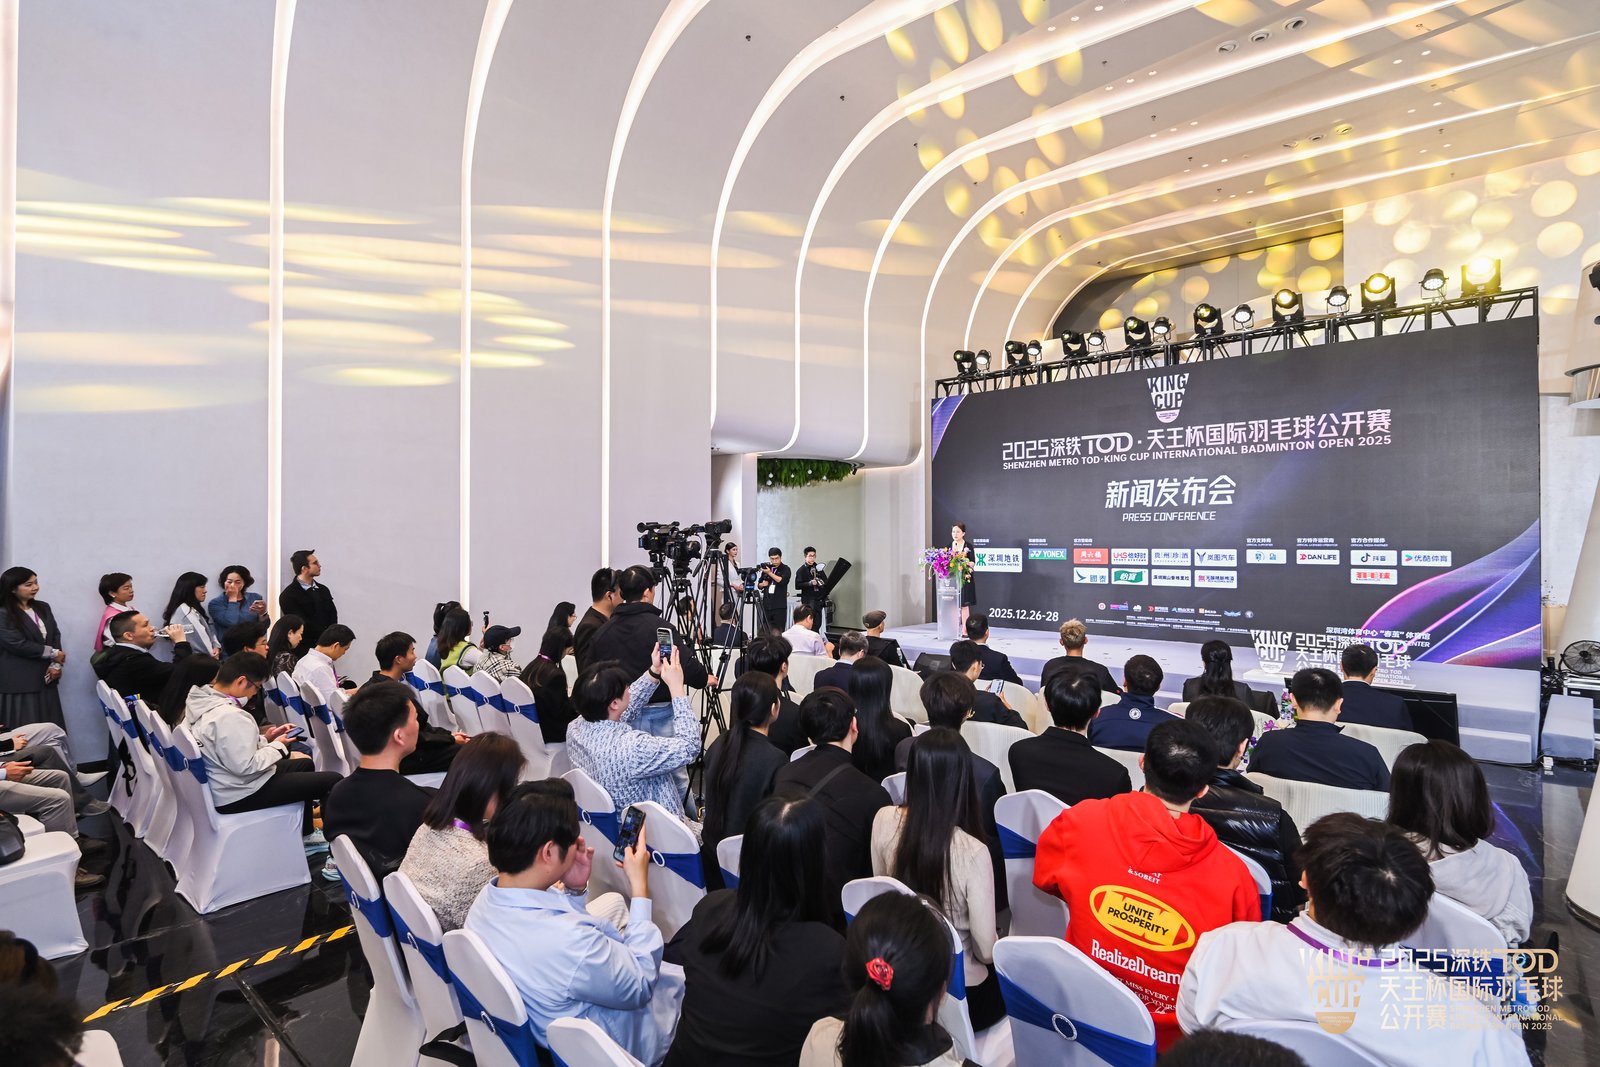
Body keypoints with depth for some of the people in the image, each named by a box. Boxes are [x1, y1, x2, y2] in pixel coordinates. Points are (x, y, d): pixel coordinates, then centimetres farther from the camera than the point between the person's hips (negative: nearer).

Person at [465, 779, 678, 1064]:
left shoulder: (488, 896, -17)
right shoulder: (570, 944, -40)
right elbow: (642, 984, -21)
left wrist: (574, 890, -12)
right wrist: (640, 887, -17)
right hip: (606, 1049, -6)